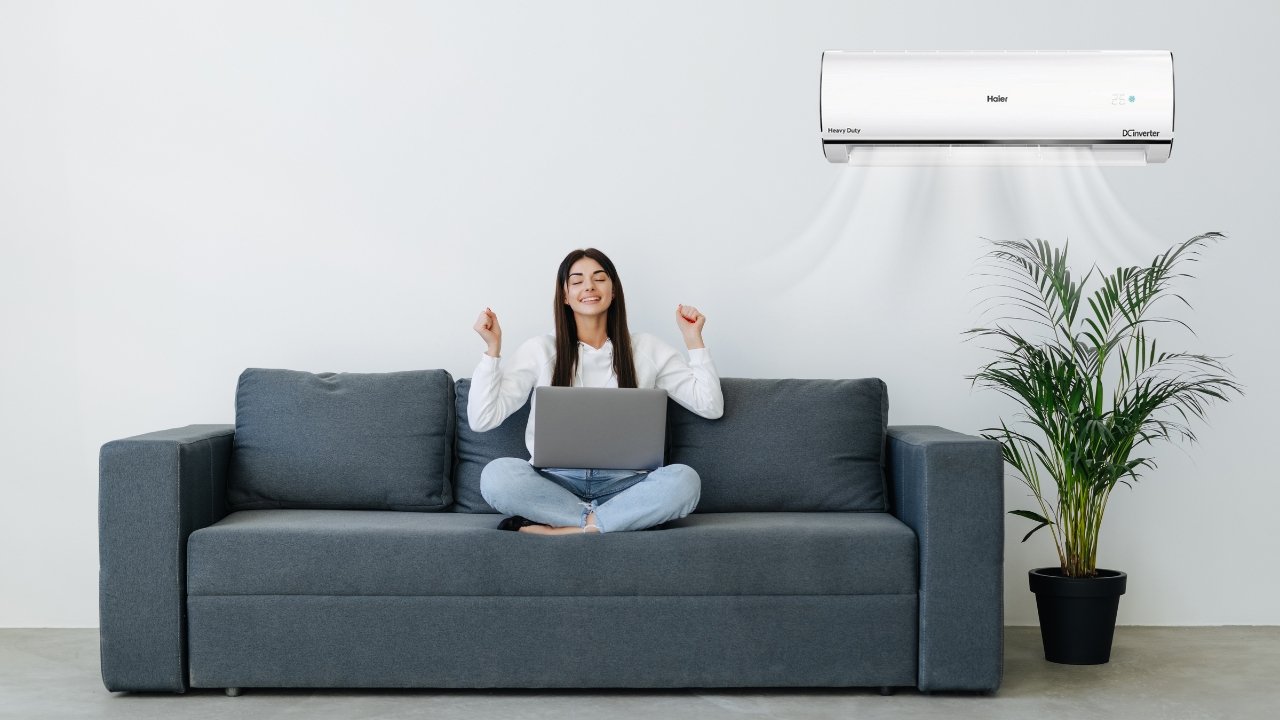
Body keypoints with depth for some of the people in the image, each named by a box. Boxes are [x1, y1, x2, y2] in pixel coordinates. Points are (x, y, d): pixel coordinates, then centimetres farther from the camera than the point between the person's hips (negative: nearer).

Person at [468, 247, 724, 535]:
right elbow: (482, 419, 0)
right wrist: (492, 347, -5)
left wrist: (693, 339, 3)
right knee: (496, 474, -32)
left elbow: (711, 407, 8)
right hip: (556, 483, -1)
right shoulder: (541, 350, 7)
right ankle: (610, 519, -24)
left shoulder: (646, 349, 11)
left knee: (684, 479, -32)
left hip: (623, 484, 1)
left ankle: (560, 530, -28)